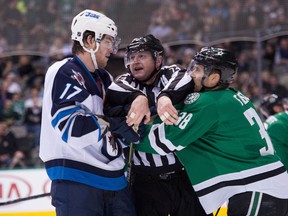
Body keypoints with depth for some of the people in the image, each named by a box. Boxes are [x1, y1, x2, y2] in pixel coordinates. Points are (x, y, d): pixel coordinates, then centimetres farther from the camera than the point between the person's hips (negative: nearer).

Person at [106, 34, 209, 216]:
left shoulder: (172, 75, 2)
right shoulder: (125, 82, 8)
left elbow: (185, 81, -21)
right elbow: (113, 92, -14)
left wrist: (165, 96, -41)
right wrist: (138, 97, -34)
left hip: (184, 175, -2)